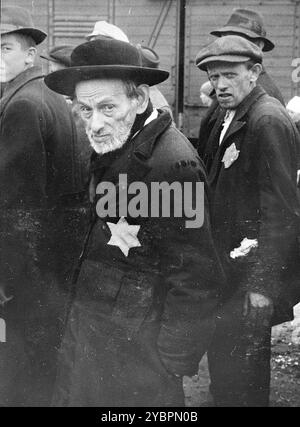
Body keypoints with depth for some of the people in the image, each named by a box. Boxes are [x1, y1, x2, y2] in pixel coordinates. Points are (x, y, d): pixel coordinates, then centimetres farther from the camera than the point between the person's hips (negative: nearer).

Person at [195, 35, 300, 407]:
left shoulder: (269, 121, -18)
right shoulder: (226, 119, 11)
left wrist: (263, 283, -22)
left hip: (251, 268, -9)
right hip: (226, 264, 9)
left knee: (239, 370, 2)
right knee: (222, 358, 20)